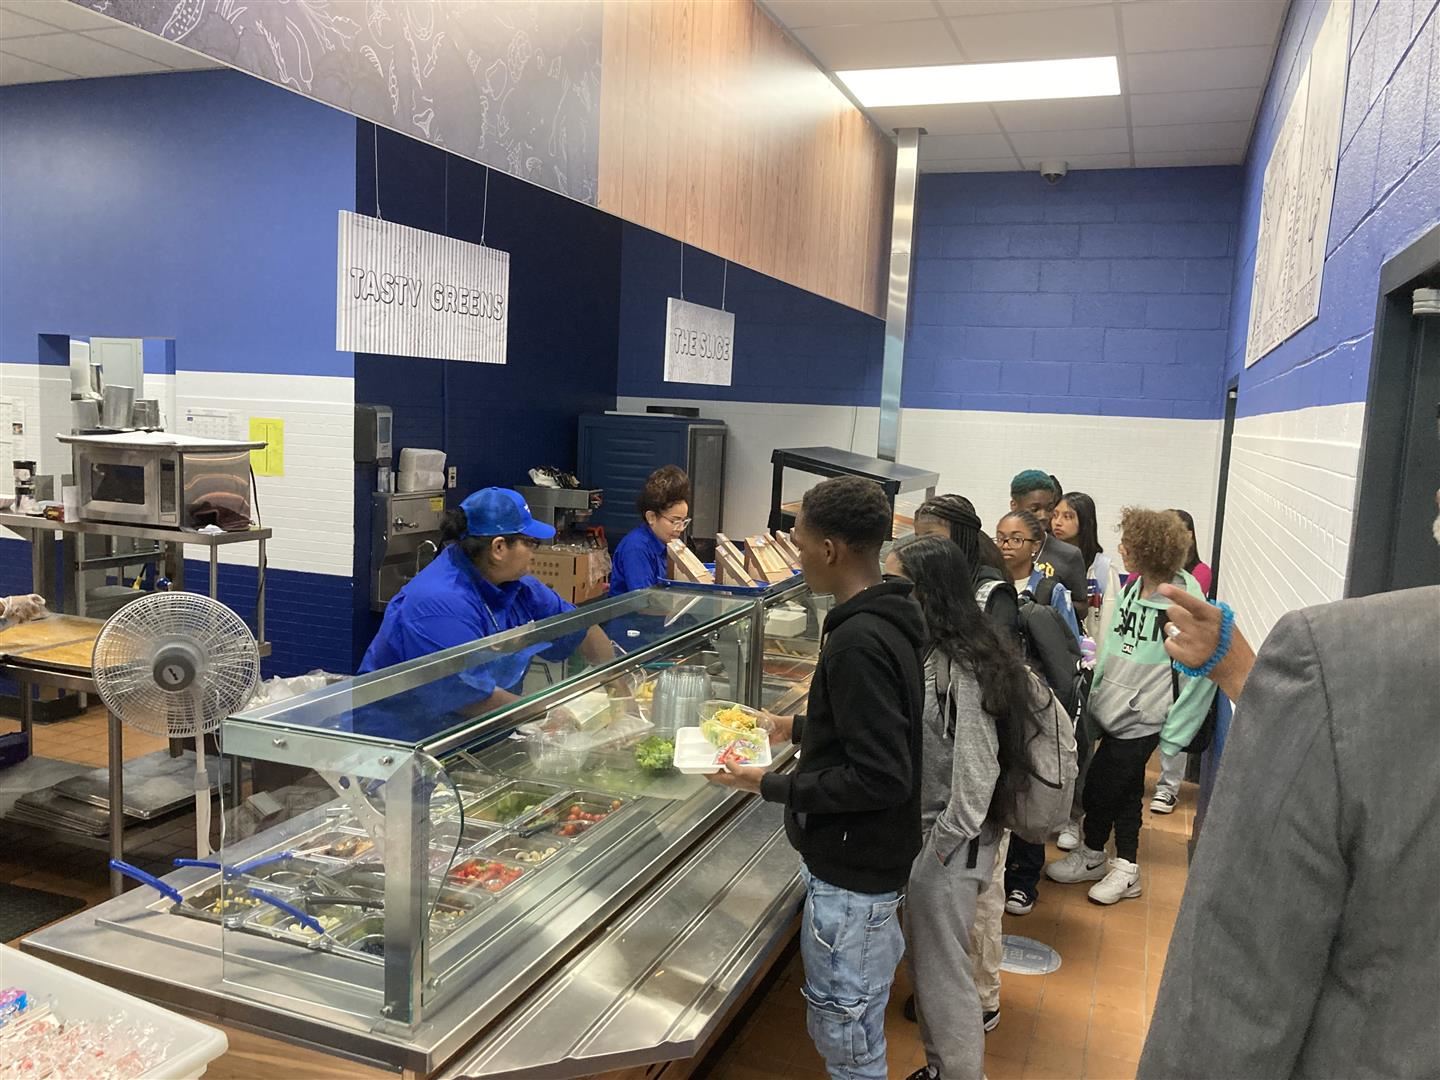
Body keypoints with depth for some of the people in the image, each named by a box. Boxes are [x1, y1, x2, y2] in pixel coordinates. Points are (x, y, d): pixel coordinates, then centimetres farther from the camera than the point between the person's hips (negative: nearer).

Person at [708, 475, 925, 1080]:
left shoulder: (859, 641, -27)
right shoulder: (888, 619, 3)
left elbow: (881, 777, -28)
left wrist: (772, 786, -21)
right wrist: (799, 729, 17)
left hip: (853, 871, -10)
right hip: (874, 856, 10)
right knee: (861, 1021, 25)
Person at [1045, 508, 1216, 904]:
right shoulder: (1131, 590, 5)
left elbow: (1201, 672, -15)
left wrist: (1174, 732, -13)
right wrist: (1095, 696, 8)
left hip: (1142, 719, -7)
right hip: (1114, 710, 7)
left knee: (1099, 787, 1)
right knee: (1125, 791, 16)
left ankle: (1091, 855, 25)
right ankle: (1125, 868, 30)